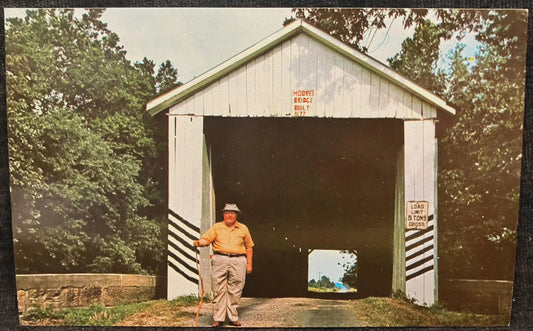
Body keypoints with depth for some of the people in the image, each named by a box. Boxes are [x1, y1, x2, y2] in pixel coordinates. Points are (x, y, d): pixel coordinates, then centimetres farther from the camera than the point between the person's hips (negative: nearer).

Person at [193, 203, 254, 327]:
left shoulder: (243, 228, 14)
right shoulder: (216, 227, 10)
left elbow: (249, 247, 17)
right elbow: (206, 239, -1)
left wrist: (249, 264, 12)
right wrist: (198, 242, -24)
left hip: (238, 261, 1)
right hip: (219, 261, -1)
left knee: (235, 291, 3)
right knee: (219, 290, -2)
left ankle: (233, 318, 13)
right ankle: (218, 318, 6)